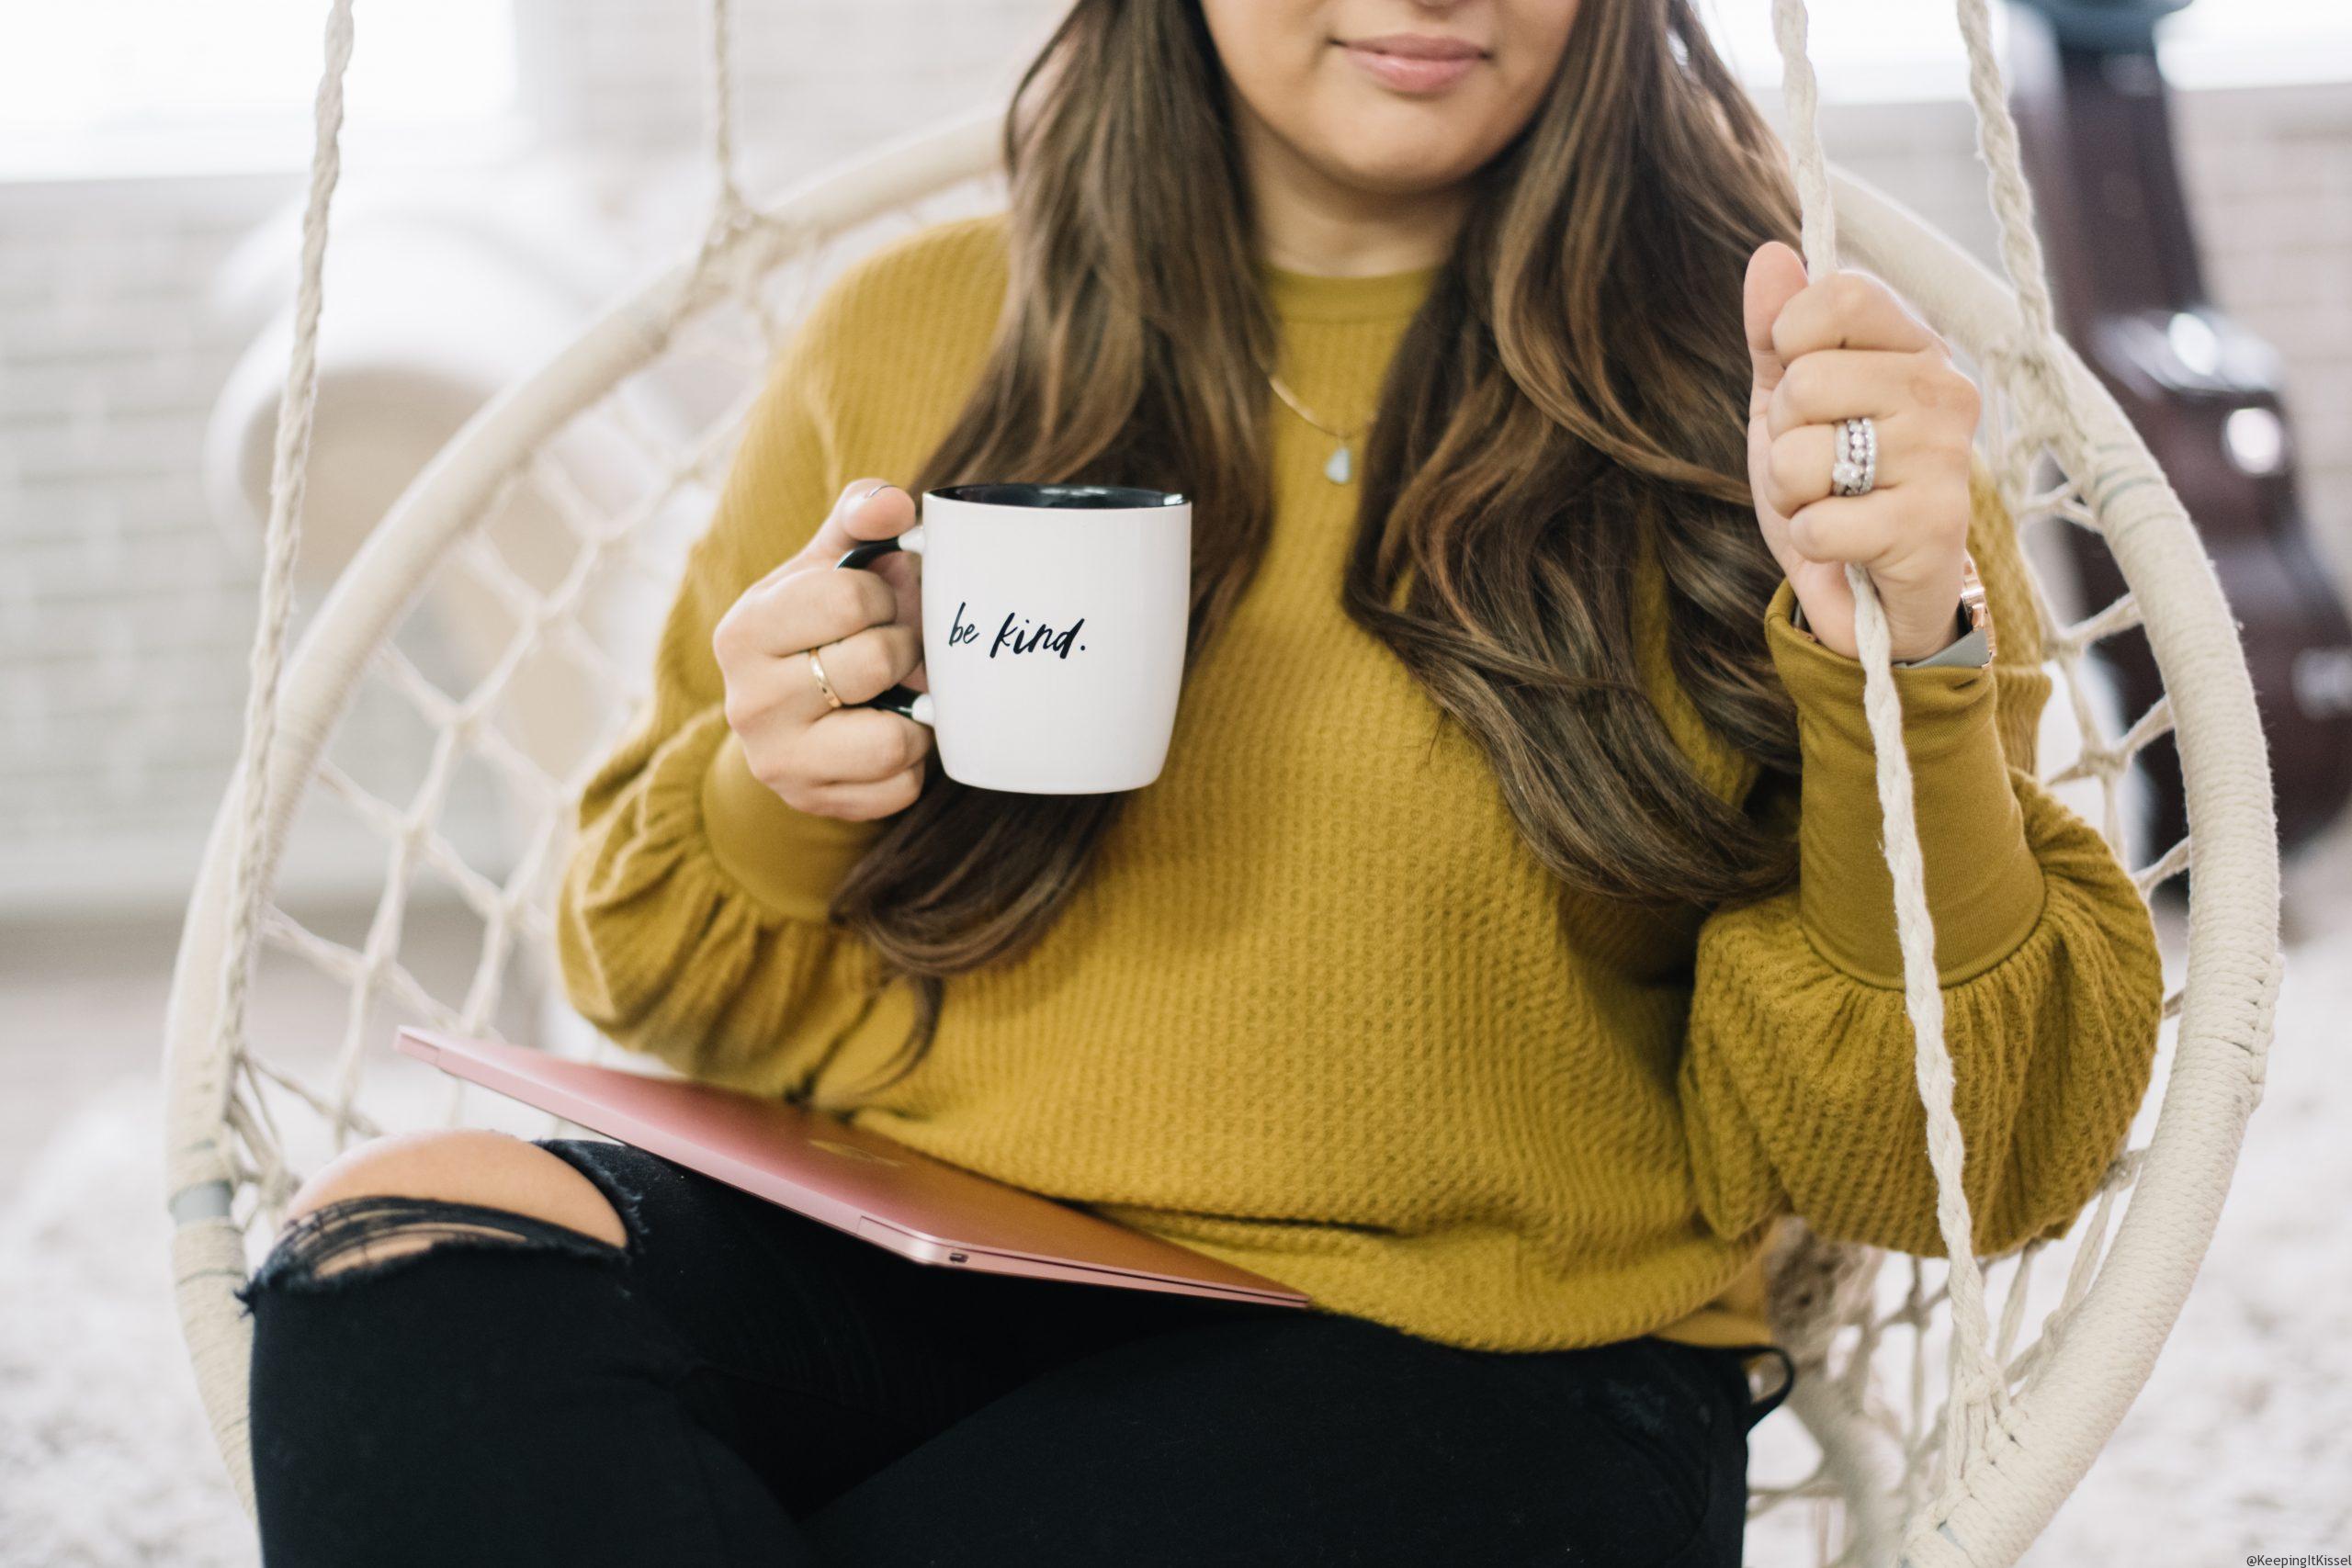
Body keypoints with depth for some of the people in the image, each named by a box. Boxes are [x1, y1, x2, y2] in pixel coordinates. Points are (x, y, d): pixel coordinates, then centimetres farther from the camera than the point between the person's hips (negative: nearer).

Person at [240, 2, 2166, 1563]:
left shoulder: (1748, 397, 0)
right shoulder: (909, 338, 8)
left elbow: (1956, 1167, -3)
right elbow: (673, 980, 18)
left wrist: (1903, 664, -19)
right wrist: (769, 811, -5)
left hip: (1464, 1367, -3)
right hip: (895, 1277, 4)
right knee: (406, 1252, -25)